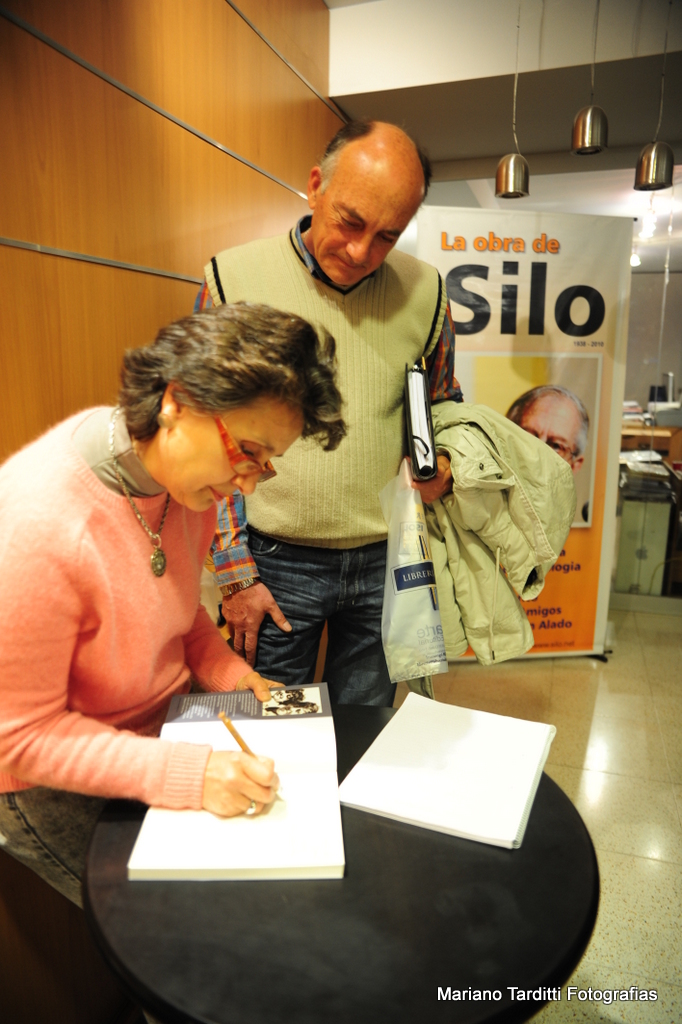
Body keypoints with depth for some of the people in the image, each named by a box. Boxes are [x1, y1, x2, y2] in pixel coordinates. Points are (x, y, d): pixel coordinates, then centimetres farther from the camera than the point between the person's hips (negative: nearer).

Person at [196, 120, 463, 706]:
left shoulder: (425, 292, -1)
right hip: (276, 562, -2)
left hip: (386, 560, 2)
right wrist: (236, 574, -5)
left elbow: (445, 407, 16)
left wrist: (443, 468, -7)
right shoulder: (234, 278, -7)